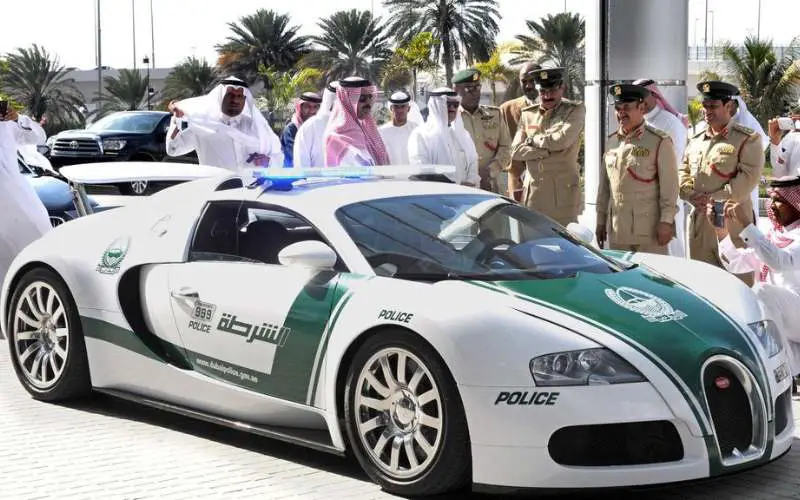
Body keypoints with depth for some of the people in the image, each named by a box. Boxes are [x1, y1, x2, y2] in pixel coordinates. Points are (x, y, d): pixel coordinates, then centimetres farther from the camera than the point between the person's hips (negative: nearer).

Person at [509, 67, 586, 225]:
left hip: (563, 192, -3)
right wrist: (547, 151, -7)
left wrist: (532, 140, 1)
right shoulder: (528, 114, 13)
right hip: (532, 192, 4)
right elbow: (516, 151, 4)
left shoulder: (575, 110, 3)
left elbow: (562, 140, -13)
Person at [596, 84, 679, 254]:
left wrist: (666, 222, -11)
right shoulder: (612, 141, 13)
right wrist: (601, 221, 17)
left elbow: (669, 187, -6)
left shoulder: (660, 141, -3)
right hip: (617, 232, 5)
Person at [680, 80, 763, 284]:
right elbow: (683, 172, 15)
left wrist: (715, 199, -16)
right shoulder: (695, 141, 17)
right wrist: (692, 196, -6)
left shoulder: (748, 139, -3)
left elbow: (748, 178, -13)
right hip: (699, 221, 6)